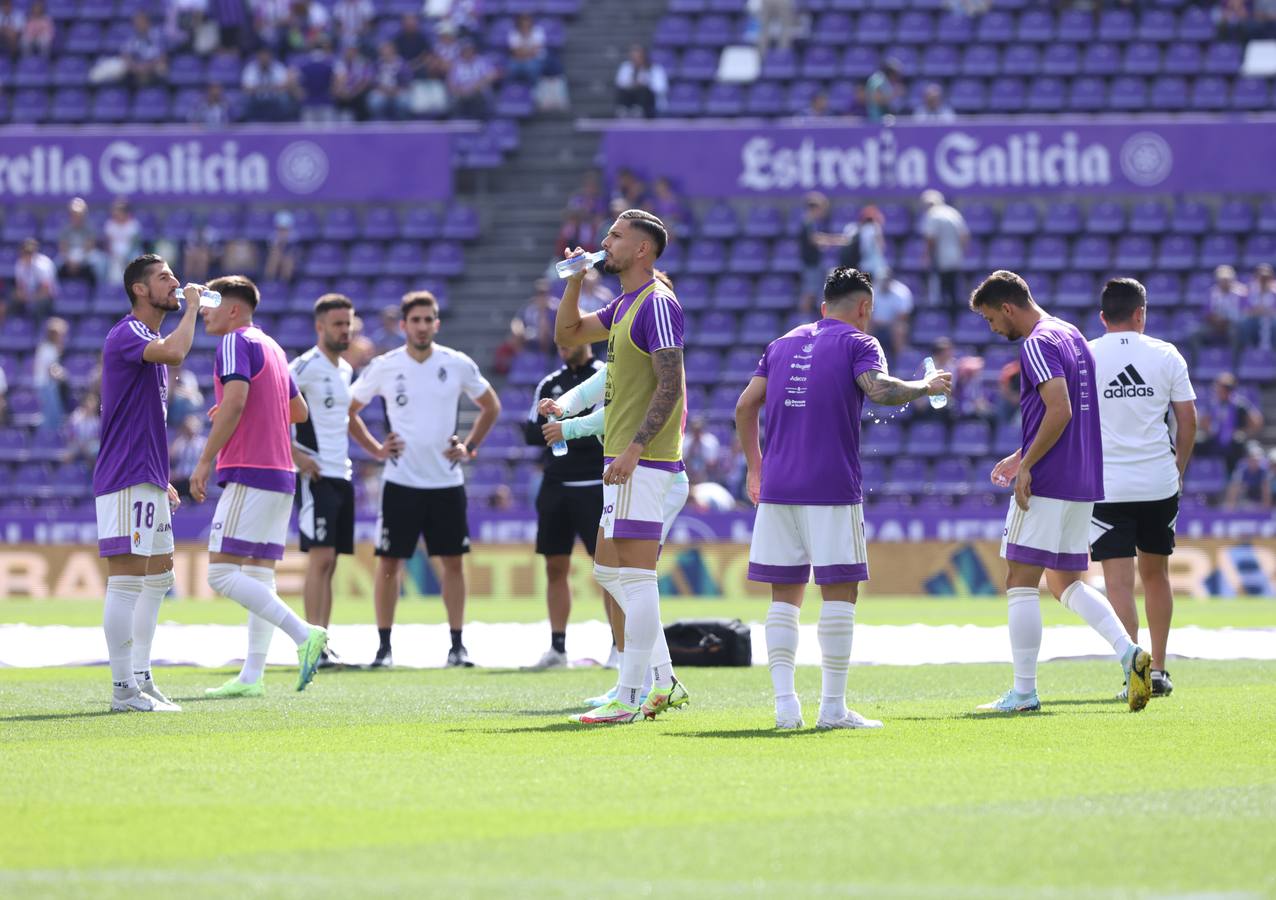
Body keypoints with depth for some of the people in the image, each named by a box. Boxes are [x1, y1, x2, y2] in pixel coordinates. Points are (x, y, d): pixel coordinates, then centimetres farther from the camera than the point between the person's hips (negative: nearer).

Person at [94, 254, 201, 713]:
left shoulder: (150, 339, 20)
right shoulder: (126, 334, -11)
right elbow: (175, 352, -33)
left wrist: (163, 482, 24)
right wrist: (191, 308, -15)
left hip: (148, 481, 10)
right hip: (125, 481, -10)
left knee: (157, 576, 13)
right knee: (126, 578, -10)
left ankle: (142, 680, 19)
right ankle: (123, 688, -11)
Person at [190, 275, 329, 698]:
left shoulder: (236, 343, -8)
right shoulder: (272, 348, 19)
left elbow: (234, 400, -22)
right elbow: (299, 411, 26)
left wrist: (205, 460, -20)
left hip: (249, 474, -10)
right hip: (280, 474, 10)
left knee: (222, 572, -12)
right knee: (259, 576, 8)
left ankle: (303, 634, -20)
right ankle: (252, 676, 5)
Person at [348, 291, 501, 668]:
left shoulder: (458, 365, 0)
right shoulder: (383, 367, -2)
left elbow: (491, 407, 15)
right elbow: (348, 410, 10)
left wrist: (470, 446, 4)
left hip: (447, 481, 1)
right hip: (401, 481, -1)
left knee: (453, 562, 2)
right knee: (389, 562, -2)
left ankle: (457, 645, 9)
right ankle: (384, 646, 5)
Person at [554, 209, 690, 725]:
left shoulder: (657, 304, -13)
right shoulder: (625, 305, 17)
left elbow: (670, 386, -19)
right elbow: (567, 335, 29)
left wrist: (633, 450, -24)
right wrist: (575, 281, 14)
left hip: (643, 462, -10)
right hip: (626, 460, 10)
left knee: (633, 576, -10)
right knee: (610, 573, 14)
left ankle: (628, 698, -10)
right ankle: (663, 682, 18)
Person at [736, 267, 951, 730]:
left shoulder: (784, 343, 18)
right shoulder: (857, 343, 1)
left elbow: (745, 406, 15)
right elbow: (879, 389, -18)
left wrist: (755, 467, 24)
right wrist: (927, 386, -2)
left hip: (777, 485, 5)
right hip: (832, 485, -5)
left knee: (785, 595, 7)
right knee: (840, 592, -1)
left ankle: (784, 701, -2)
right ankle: (833, 706, -3)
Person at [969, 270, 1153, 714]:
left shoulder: (1037, 345, -13)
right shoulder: (1072, 336, 17)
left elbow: (1059, 411, -23)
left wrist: (1026, 465, -17)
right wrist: (1021, 457, 24)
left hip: (1046, 482, -9)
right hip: (1084, 483, 9)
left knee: (1021, 582, -3)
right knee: (1067, 582, 15)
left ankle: (1024, 691, -3)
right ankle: (1129, 652, -4)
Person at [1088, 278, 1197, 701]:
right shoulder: (1166, 355, 2)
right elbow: (1188, 419, 4)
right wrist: (1179, 468, 17)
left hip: (1106, 487, -2)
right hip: (1160, 483, 2)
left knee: (1119, 582, -4)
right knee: (1156, 574, 16)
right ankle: (1158, 671, 19)